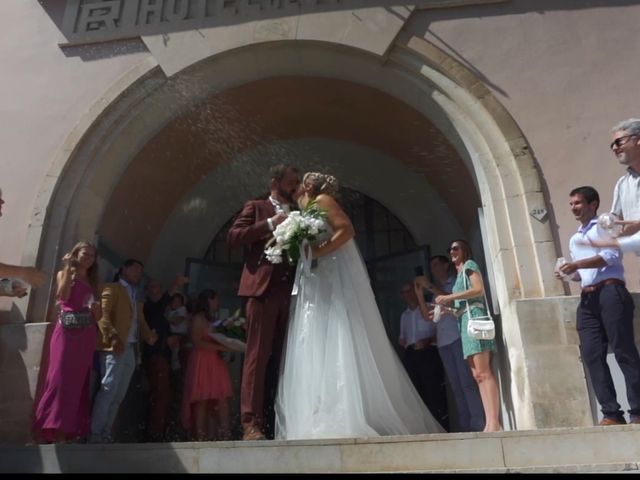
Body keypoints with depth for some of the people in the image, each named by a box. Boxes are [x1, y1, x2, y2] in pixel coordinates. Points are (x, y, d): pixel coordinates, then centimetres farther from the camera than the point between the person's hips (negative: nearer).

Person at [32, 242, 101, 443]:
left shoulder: (93, 282, 20)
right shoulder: (64, 274, 11)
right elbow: (63, 295, -12)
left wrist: (96, 309, -5)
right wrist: (68, 269, -9)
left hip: (87, 335, 4)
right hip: (67, 331, -4)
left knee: (78, 380, 0)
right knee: (60, 375, -13)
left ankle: (67, 429, 2)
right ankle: (51, 427, -13)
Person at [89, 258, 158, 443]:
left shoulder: (136, 297, 27)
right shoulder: (112, 289, 5)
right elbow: (103, 314, -9)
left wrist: (149, 336, -2)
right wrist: (113, 337, -22)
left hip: (130, 349, 8)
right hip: (115, 347, -7)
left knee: (118, 395, 6)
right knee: (108, 390, -12)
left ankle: (106, 434, 11)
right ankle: (95, 434, -7)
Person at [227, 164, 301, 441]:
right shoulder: (256, 207, 11)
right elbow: (233, 237, -3)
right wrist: (270, 224, -7)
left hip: (290, 292, 5)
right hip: (262, 288, -5)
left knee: (281, 358, 4)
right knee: (257, 356, -8)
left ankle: (276, 422, 8)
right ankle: (251, 423, -6)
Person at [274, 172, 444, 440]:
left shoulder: (322, 200, 6)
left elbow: (347, 229, -11)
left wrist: (317, 252, -17)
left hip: (336, 284, -8)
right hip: (319, 290, 9)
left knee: (340, 348, -15)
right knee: (316, 351, -1)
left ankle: (348, 423, -19)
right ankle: (325, 423, -4)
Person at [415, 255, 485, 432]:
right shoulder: (436, 289, 24)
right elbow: (427, 315, 14)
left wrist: (430, 286, -9)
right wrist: (420, 294, 3)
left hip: (459, 336, -5)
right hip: (443, 341, 5)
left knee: (467, 381, -11)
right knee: (456, 385, 1)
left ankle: (479, 423, -10)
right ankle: (465, 425, 2)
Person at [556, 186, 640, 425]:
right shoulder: (574, 239, 27)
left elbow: (612, 255, -9)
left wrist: (577, 264, -16)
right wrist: (568, 274, 7)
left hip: (611, 292, -7)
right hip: (587, 298, 7)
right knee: (592, 354, -4)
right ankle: (611, 413, -2)